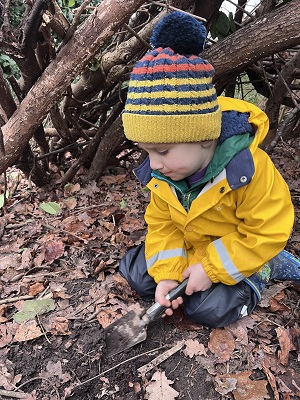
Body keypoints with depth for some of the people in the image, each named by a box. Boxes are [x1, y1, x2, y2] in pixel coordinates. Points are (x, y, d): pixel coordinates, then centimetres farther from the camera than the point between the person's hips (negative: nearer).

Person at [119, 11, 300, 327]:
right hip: (189, 250, 6)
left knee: (207, 308, -19)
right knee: (136, 273, 0)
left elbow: (267, 233, -26)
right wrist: (166, 273, -20)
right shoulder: (161, 174, -16)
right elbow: (162, 224, -7)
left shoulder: (249, 169, -33)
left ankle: (261, 273, 7)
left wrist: (210, 269, -27)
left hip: (237, 255, -5)